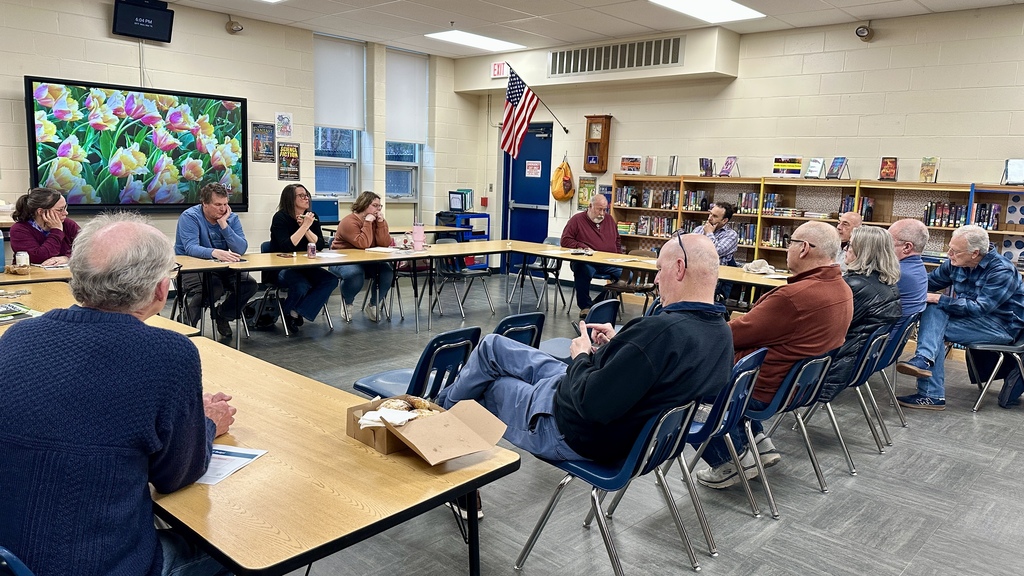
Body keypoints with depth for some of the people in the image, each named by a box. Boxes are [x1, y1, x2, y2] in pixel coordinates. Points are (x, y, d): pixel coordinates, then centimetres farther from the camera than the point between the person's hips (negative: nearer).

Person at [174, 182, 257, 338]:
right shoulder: (189, 217, -12)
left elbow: (241, 249, -11)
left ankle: (222, 315, 11)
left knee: (249, 284, -15)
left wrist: (224, 225, -19)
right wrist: (215, 252, -46)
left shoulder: (231, 218, 2)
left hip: (220, 267, 5)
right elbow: (190, 248, -27)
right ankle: (187, 324, -7)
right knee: (213, 288, -34)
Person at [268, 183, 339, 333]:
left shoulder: (312, 217, 4)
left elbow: (320, 245, -3)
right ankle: (286, 313, -2)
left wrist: (306, 228, -16)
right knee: (301, 286, -34)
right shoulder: (280, 218, -11)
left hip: (304, 266, 6)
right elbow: (286, 247, -24)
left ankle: (296, 313, -14)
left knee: (331, 280, -19)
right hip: (281, 268, -6)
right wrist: (304, 226, -24)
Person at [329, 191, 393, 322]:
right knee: (355, 274, -37)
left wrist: (381, 222, -14)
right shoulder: (349, 222, -15)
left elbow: (385, 244, -8)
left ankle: (374, 306, 0)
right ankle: (347, 303, -3)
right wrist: (368, 222, -22)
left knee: (387, 271, -22)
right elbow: (363, 244, -26)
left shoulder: (379, 221, 6)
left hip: (367, 261, 6)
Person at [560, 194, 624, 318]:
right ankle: (585, 306, -20)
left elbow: (617, 241, 32)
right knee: (583, 271, -40)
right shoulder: (577, 220, 7)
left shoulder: (609, 220, 22)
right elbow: (565, 241, 2)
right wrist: (582, 247, -11)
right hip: (586, 261, -4)